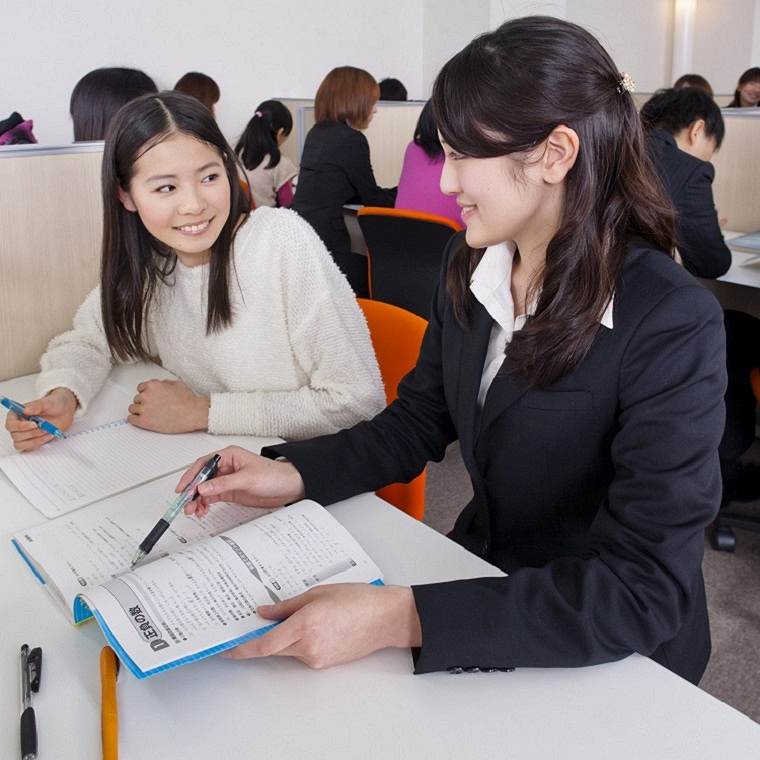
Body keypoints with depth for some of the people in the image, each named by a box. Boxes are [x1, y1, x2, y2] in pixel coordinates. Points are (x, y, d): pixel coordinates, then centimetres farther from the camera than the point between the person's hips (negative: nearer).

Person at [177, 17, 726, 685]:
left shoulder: (673, 325, -25)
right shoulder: (471, 267, -3)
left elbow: (644, 590, -29)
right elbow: (417, 421, 7)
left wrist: (400, 618, -37)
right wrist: (294, 474, -10)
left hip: (613, 656, -5)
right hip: (483, 566, 6)